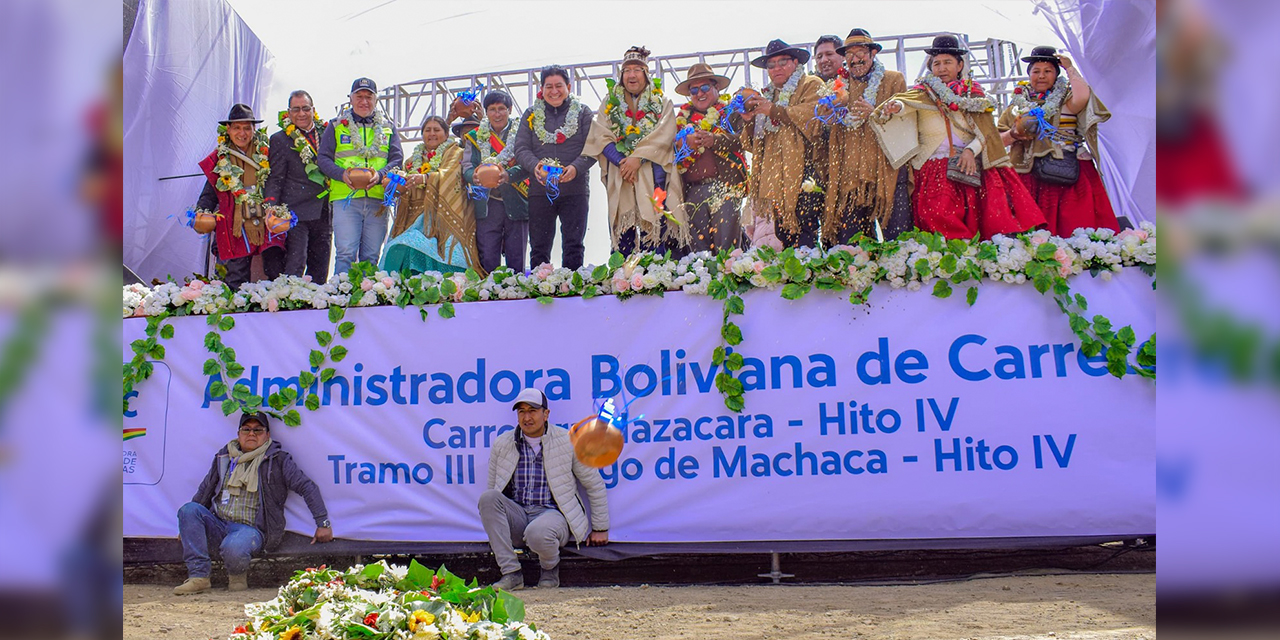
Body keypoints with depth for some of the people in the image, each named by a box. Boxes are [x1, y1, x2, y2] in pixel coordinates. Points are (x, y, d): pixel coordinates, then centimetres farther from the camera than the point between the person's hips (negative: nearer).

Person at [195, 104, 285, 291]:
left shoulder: (266, 152, 9)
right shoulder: (219, 159, 11)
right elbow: (210, 194, 17)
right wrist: (200, 214, -2)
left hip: (267, 224, 0)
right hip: (235, 226, 0)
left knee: (276, 274, -10)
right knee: (236, 281, -3)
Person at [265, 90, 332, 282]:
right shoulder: (280, 140, 1)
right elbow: (275, 179, -1)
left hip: (323, 213, 4)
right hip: (297, 213, -4)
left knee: (320, 271, 8)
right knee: (294, 266, -11)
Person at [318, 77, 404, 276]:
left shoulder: (387, 127, 15)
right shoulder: (337, 125, 11)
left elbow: (397, 158, 8)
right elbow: (324, 158, 5)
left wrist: (380, 175, -12)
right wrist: (342, 174, -14)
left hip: (377, 199, 2)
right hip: (345, 197, -2)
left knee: (371, 256, 4)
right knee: (345, 253, -10)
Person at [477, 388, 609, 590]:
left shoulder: (568, 442, 1)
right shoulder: (502, 444, 8)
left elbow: (595, 486, 8)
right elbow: (492, 488, 18)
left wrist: (600, 528, 10)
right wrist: (492, 524, 8)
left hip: (552, 513, -4)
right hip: (517, 516, 4)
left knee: (537, 534, -39)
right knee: (487, 497, -27)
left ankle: (551, 567, 0)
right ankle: (511, 573, -23)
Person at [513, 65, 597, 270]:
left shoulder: (582, 112, 8)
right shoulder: (531, 114, 12)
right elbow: (521, 148, 4)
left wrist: (576, 168, -19)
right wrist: (534, 165, -17)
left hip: (575, 190, -1)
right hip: (540, 190, 1)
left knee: (574, 246, -1)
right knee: (539, 246, 3)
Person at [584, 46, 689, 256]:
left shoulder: (662, 103, 11)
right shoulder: (610, 103, 14)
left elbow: (663, 136, -4)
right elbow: (601, 137, 2)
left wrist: (638, 158, -16)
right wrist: (621, 161, -13)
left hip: (652, 174, -1)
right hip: (619, 173, 1)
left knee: (653, 226, -9)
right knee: (621, 231, -4)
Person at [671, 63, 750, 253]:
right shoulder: (683, 115, 20)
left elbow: (740, 140, -6)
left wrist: (713, 140, -22)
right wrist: (686, 142, -15)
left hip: (725, 186, -3)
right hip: (693, 190, 3)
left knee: (726, 242, -10)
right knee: (697, 243, -2)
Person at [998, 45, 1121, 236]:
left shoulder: (1066, 98, 9)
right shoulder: (1020, 102, 15)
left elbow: (1082, 97, -16)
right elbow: (999, 140, 13)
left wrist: (1070, 68, -2)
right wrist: (1014, 134, -8)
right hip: (1031, 176, 1)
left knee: (1076, 225, -10)